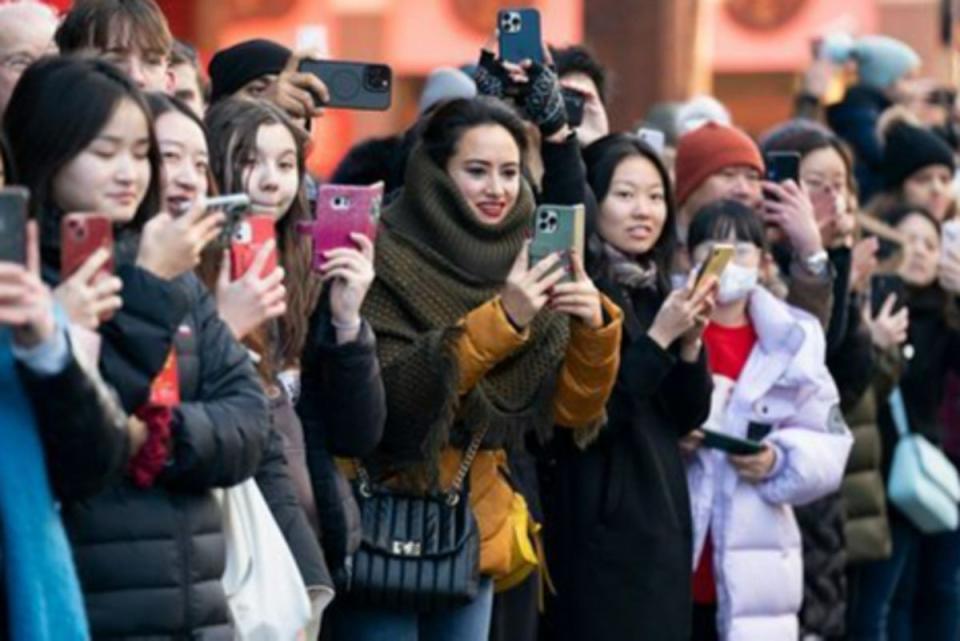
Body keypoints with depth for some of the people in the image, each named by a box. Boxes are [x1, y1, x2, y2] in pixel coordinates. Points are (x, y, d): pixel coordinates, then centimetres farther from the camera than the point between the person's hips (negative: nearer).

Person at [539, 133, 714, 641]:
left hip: (662, 514, 8)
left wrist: (690, 340, -4)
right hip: (600, 520, -8)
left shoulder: (657, 290, 12)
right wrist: (658, 338, -18)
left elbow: (689, 417, 12)